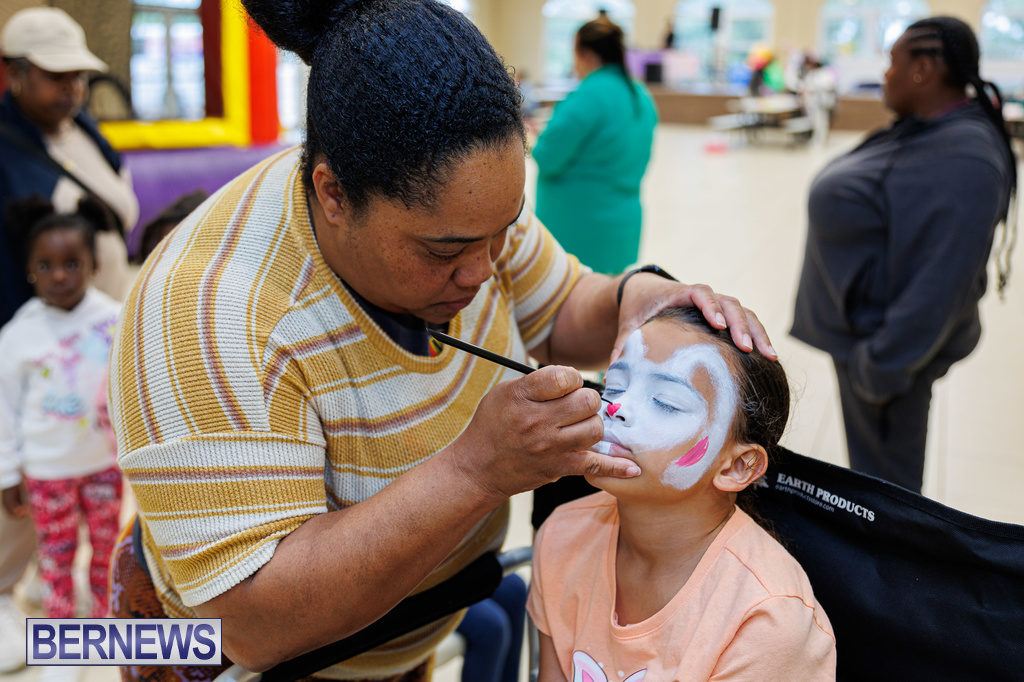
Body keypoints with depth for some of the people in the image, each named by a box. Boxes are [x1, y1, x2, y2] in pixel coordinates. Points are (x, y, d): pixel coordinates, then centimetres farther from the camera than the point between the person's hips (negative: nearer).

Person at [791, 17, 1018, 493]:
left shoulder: (962, 159, -26)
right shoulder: (920, 130, 5)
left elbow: (940, 285, -28)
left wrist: (881, 367, -23)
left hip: (888, 342, -9)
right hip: (857, 330, 9)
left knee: (884, 481, 8)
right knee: (871, 471, 24)